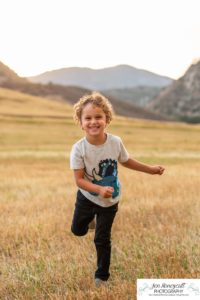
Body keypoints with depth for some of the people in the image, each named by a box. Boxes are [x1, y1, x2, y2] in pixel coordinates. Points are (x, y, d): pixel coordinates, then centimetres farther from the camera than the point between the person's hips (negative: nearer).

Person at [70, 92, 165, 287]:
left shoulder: (115, 142, -19)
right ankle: (90, 216, 52)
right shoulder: (79, 149, -26)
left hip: (110, 201, 0)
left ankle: (102, 276, 28)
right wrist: (100, 190, -39)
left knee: (102, 239, 8)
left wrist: (150, 169, 4)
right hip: (87, 197, 0)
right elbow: (79, 180, -24)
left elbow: (126, 161, 2)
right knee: (78, 230, 19)